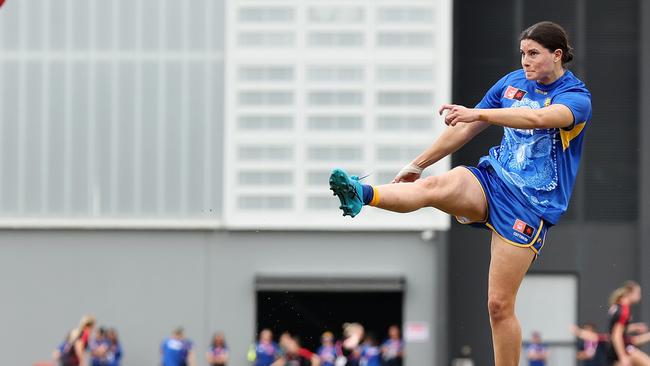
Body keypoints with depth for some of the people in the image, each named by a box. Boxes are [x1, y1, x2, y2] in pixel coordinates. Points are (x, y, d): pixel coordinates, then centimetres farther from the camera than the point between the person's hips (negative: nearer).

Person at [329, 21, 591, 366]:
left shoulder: (576, 97, -7)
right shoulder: (513, 81, 11)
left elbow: (539, 118, -30)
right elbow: (466, 129, 20)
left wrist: (477, 113, -39)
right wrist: (418, 163, 21)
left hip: (531, 204, -4)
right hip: (491, 180, 4)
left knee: (499, 305, -7)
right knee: (436, 186, -30)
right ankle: (361, 194, -56)